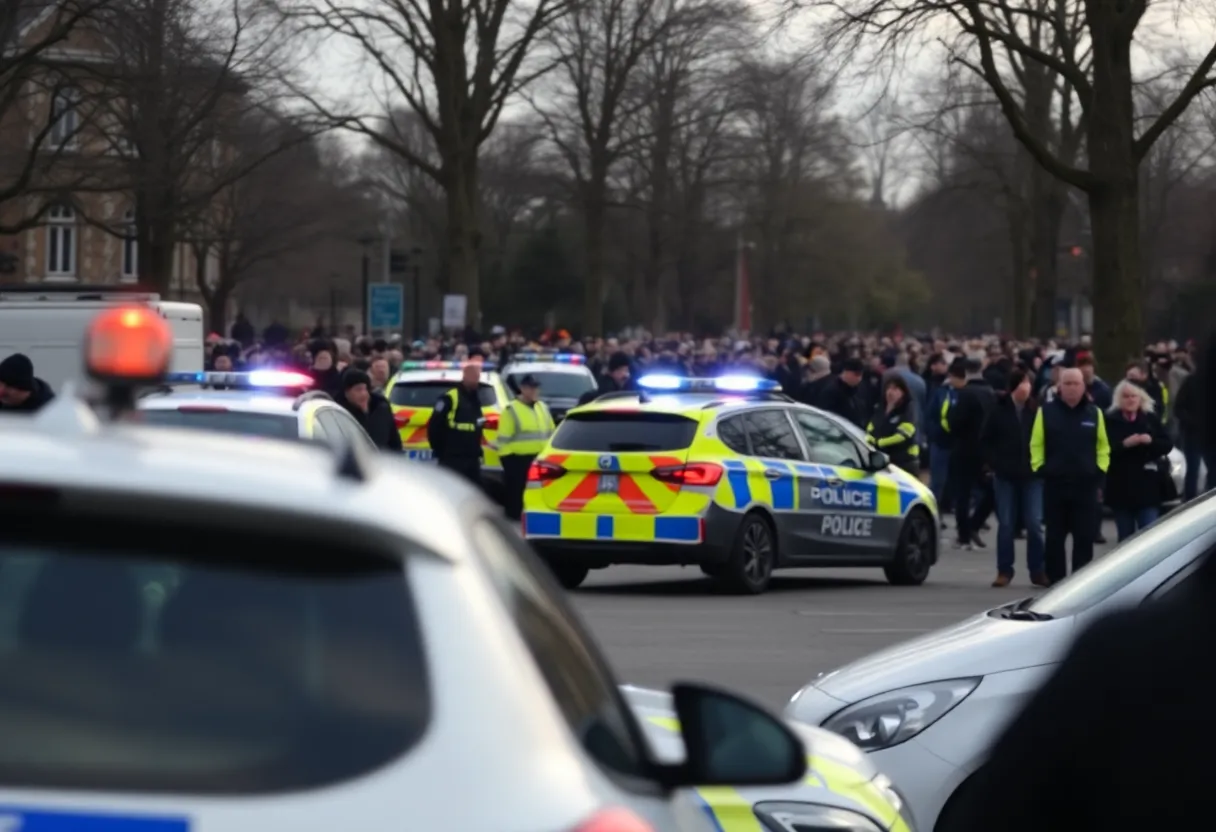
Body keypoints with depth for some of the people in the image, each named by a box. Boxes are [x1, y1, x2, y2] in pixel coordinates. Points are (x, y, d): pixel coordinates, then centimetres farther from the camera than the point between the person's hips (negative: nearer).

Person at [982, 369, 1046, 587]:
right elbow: (987, 441, 5)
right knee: (1006, 524, 4)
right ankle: (1004, 570, 10)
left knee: (1034, 524, -3)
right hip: (1005, 476, 0)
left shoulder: (1037, 411, -1)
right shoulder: (1000, 411, 0)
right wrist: (994, 463, -4)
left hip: (1031, 476, 0)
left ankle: (1037, 571, 5)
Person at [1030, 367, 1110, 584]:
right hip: (1054, 483, -1)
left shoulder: (1094, 413, 6)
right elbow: (1036, 444, 5)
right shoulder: (1046, 411, 2)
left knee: (1085, 537, 1)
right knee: (1054, 537, 4)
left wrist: (1100, 469, 3)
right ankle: (1055, 582, 10)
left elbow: (1103, 446, 12)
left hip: (1086, 484, 1)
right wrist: (1039, 468, -3)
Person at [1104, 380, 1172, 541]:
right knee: (1126, 537, 9)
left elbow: (1167, 445, 4)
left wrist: (1151, 441, -14)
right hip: (1121, 487, 0)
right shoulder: (1111, 422, 0)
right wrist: (1125, 444, -21)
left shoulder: (1151, 419, 6)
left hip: (1147, 486, 0)